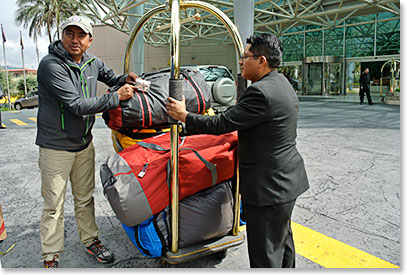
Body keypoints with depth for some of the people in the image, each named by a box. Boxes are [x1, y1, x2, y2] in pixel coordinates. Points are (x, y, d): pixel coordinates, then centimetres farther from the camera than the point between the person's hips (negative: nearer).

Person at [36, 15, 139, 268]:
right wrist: (116, 97, -23)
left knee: (85, 198, 19)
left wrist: (125, 80, 1)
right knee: (54, 205, 5)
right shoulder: (51, 65, -20)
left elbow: (110, 77, 24)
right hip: (56, 148, -6)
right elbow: (77, 105, -26)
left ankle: (90, 240, 36)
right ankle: (51, 256, 23)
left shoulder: (93, 63, 1)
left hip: (84, 145, 6)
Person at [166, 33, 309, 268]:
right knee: (282, 239, 27)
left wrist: (184, 116, -8)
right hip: (287, 179, 11)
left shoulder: (261, 92, -22)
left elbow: (222, 124, -19)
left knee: (265, 255, 3)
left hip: (269, 185, -10)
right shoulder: (283, 84, 10)